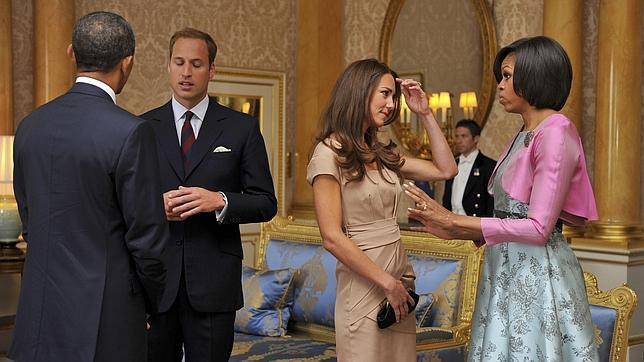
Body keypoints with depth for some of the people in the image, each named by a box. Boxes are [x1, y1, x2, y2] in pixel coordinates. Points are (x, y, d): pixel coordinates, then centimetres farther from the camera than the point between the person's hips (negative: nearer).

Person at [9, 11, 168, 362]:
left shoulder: (31, 126, 4)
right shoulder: (130, 132, -16)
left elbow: (30, 222, 12)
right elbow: (147, 236, -13)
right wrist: (152, 300, 4)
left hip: (40, 314, 6)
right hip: (104, 315, -6)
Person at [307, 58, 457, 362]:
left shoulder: (382, 154, 11)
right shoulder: (330, 153, -11)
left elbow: (446, 169, 13)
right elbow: (332, 237, -16)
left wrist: (425, 114, 9)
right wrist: (387, 283, -14)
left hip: (399, 282, 7)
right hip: (364, 287, -7)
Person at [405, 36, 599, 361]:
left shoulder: (556, 134, -13)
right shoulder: (523, 138, 14)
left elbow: (538, 228, -19)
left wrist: (453, 221, -17)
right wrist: (453, 230, 4)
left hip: (537, 273, -8)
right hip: (507, 271, 8)